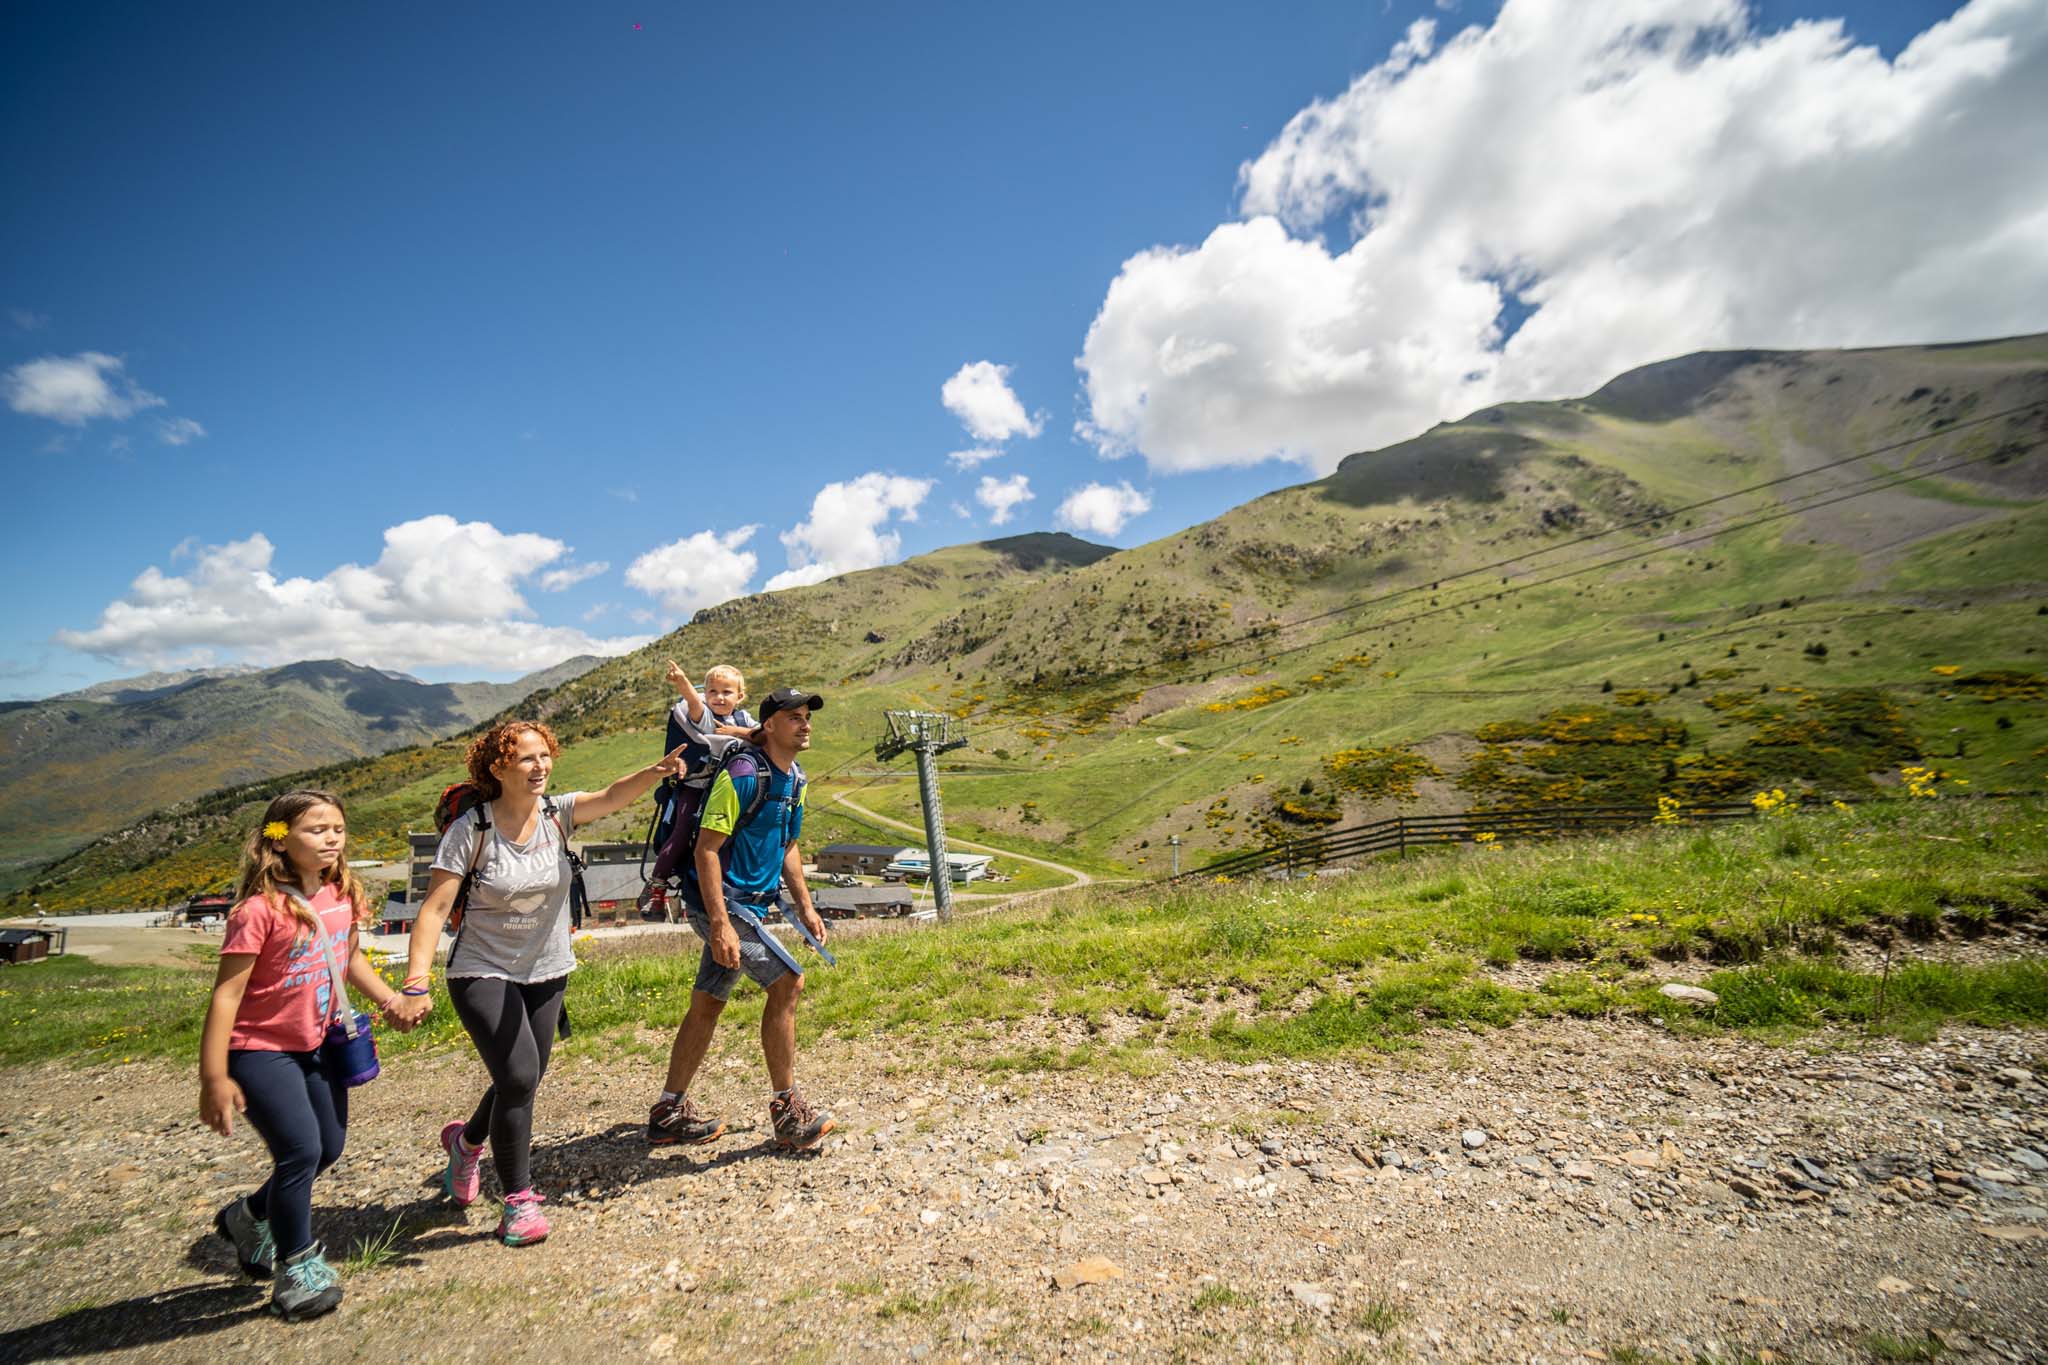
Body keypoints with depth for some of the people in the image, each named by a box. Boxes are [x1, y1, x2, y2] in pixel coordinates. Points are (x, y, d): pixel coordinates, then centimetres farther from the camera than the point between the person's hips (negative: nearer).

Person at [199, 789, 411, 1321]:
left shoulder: (343, 896, -3)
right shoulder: (261, 909, -23)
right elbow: (227, 993, -20)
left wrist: (390, 999, 4)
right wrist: (214, 1078, -19)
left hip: (317, 1044, 7)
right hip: (261, 1050, -7)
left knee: (329, 1147, 14)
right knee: (300, 1150, -10)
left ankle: (250, 1216, 42)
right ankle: (295, 1270, 11)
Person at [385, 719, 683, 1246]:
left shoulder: (558, 812, -10)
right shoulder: (471, 828, -17)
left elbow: (612, 796, -29)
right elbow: (435, 907, -18)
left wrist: (656, 771, -50)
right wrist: (415, 984, -26)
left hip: (546, 973, 4)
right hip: (483, 974, -4)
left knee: (523, 1082, 16)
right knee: (518, 1077, -15)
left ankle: (466, 1140, 49)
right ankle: (518, 1200, 7)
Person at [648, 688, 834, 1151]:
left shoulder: (795, 779, 10)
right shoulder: (744, 773, -18)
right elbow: (706, 849, -21)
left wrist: (805, 906, 15)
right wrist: (720, 924, -26)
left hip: (747, 904, 9)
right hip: (722, 903, -9)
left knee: (707, 1005, 15)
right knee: (787, 982, -11)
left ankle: (669, 1113, 28)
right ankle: (788, 1113, 1)